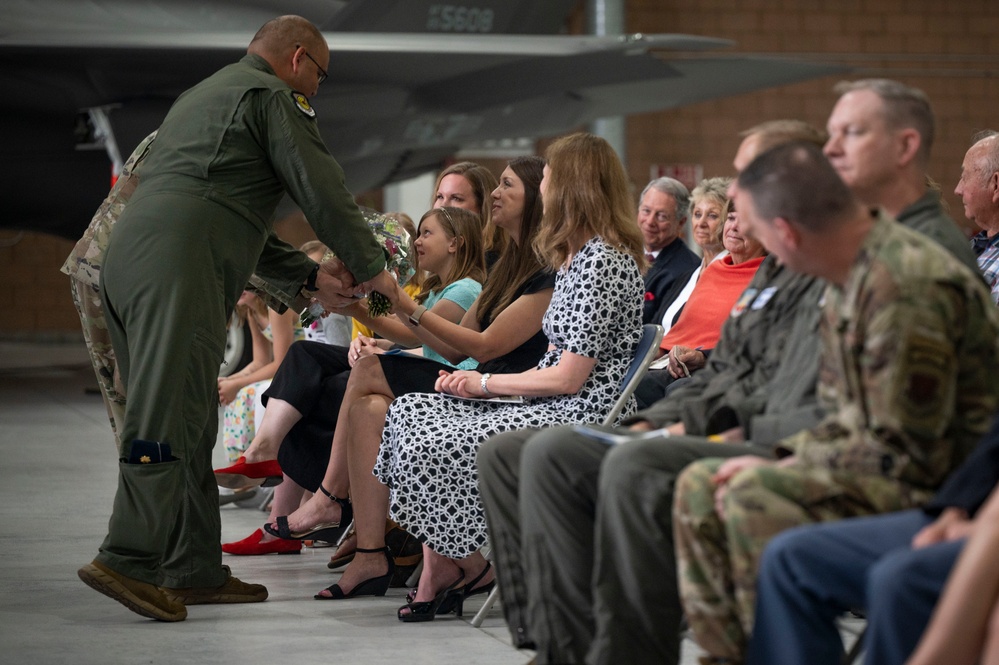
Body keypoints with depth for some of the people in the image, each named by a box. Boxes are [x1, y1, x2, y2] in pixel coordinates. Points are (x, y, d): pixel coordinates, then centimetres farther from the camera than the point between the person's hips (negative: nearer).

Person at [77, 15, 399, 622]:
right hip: (178, 270, -9)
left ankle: (195, 570, 10)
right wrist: (372, 269, 15)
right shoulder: (273, 96, 4)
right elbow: (324, 193, 0)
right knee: (168, 419, -13)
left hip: (127, 259, 9)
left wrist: (312, 275, 32)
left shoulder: (202, 96, 34)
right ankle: (128, 560, -19)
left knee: (191, 424, 10)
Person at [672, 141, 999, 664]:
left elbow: (903, 451, -22)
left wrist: (787, 467, -14)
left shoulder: (904, 287, -24)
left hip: (937, 484, -10)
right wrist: (780, 458, 0)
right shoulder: (850, 279, 8)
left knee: (755, 499, -28)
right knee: (700, 486, 3)